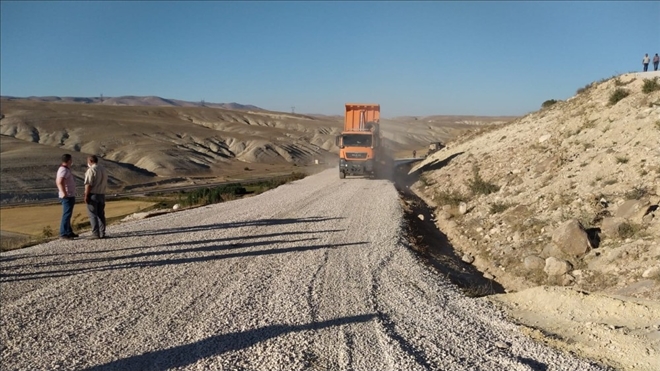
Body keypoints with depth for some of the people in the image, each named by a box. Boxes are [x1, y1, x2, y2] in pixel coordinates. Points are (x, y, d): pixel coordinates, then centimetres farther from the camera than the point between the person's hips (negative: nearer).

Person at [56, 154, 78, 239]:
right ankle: (63, 234, -5)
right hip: (67, 196, -11)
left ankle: (69, 232, 25)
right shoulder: (64, 170, -19)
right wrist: (64, 193, -29)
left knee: (68, 214, 16)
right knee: (66, 215, -7)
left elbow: (57, 181, 25)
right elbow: (60, 182, -34)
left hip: (70, 196, 11)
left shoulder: (64, 169, 14)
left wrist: (62, 192, 26)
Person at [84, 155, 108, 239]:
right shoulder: (103, 169, 12)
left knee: (93, 215, -3)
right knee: (101, 214, 10)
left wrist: (86, 196, -15)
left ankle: (96, 234, -5)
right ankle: (102, 233, 10)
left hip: (93, 195, -7)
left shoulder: (91, 170, -12)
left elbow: (88, 184, -17)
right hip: (101, 195, 7)